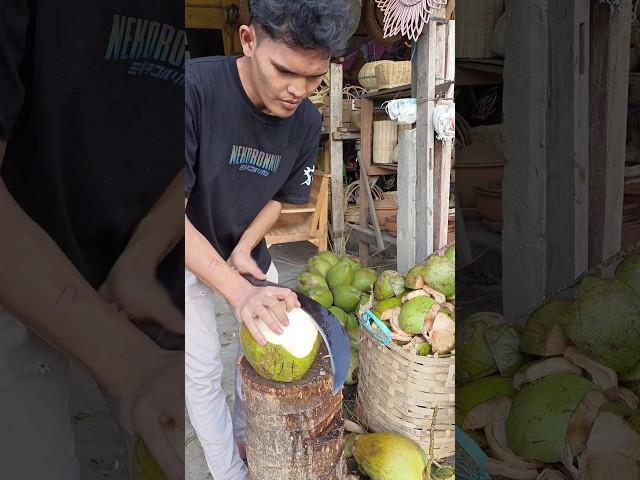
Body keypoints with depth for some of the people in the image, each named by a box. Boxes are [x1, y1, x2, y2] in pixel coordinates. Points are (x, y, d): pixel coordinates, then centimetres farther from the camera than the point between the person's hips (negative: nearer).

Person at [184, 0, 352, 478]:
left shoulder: (307, 122, -16)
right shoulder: (195, 87, -33)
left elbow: (279, 197, 2)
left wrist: (244, 249, -15)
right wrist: (239, 291, -41)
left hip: (245, 249, 5)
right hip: (187, 255, -4)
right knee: (203, 372, -1)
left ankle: (244, 437, 37)